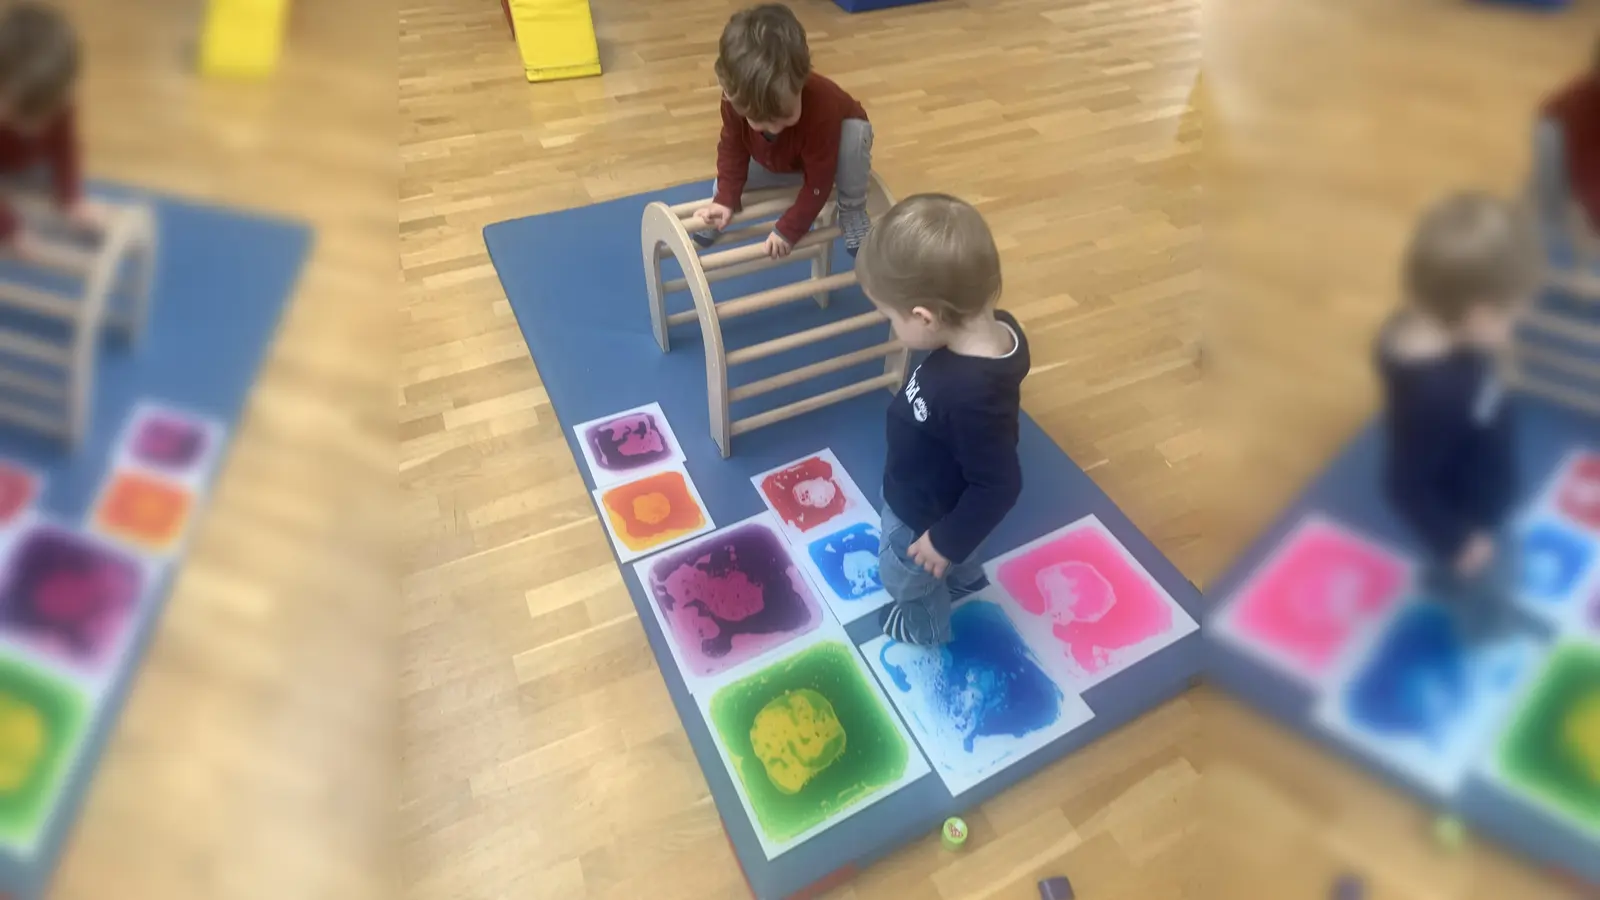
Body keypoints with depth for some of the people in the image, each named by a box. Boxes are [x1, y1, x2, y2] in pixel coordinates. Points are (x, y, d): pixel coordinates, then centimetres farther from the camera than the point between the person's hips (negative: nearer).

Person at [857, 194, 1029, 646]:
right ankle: (963, 578, 68)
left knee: (904, 575, 26)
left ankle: (926, 625, 57)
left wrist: (948, 540, -20)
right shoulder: (996, 328, -22)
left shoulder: (972, 395, -47)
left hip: (924, 515, -7)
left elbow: (997, 485, -34)